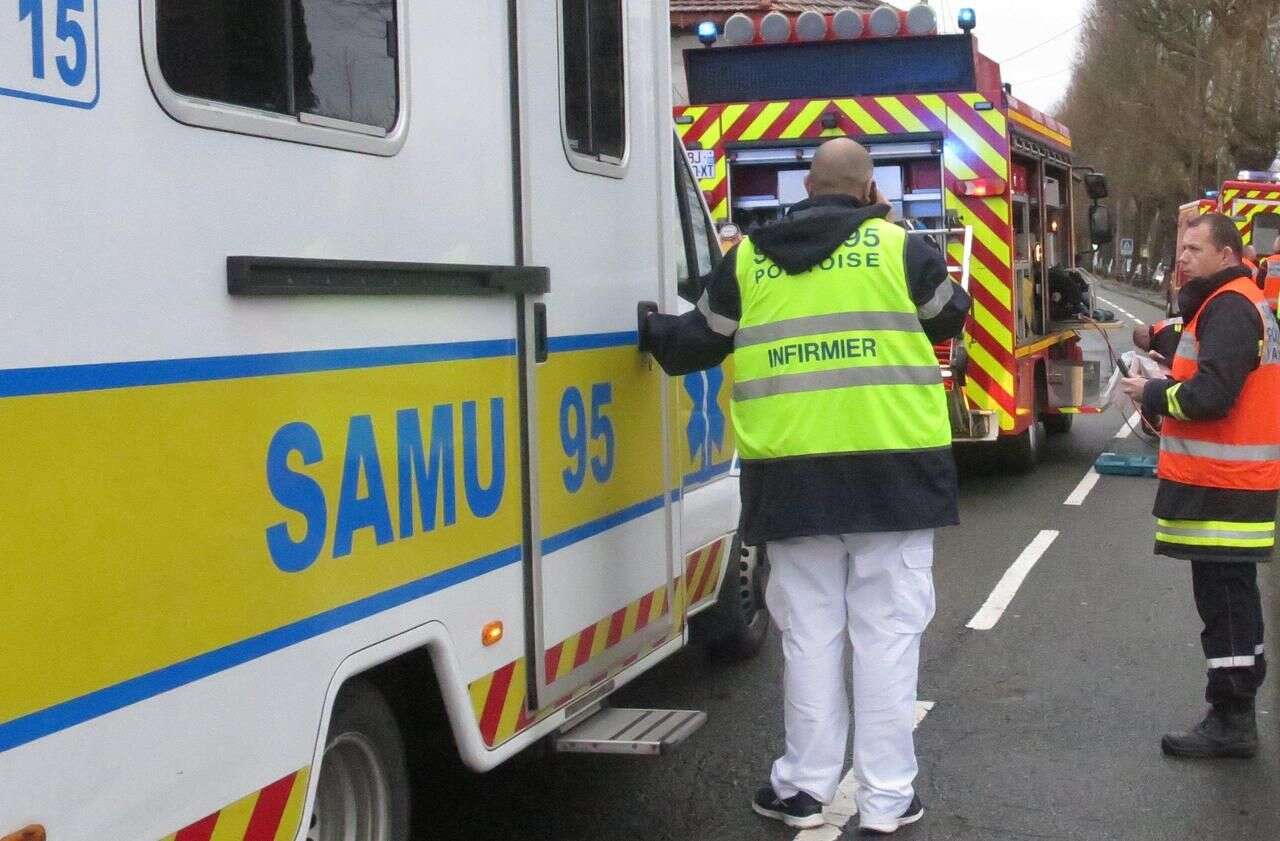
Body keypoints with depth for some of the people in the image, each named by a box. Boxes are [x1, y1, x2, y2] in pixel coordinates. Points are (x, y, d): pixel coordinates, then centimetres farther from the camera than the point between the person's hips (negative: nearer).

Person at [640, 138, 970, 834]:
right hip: (892, 465, -2)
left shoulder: (747, 260, 8)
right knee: (887, 630, 5)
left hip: (791, 473, 2)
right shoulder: (898, 249, 1)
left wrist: (653, 334, 39)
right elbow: (950, 315, 17)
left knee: (809, 631, 11)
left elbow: (696, 341, 17)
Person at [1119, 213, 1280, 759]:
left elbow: (1210, 394, -24)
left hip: (1221, 488, -11)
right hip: (1232, 482, 11)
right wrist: (1166, 385, 6)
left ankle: (1230, 723, -3)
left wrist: (1153, 394, -9)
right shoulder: (1236, 304, 18)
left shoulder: (1229, 308, -16)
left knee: (1223, 597, -7)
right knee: (1232, 595, 15)